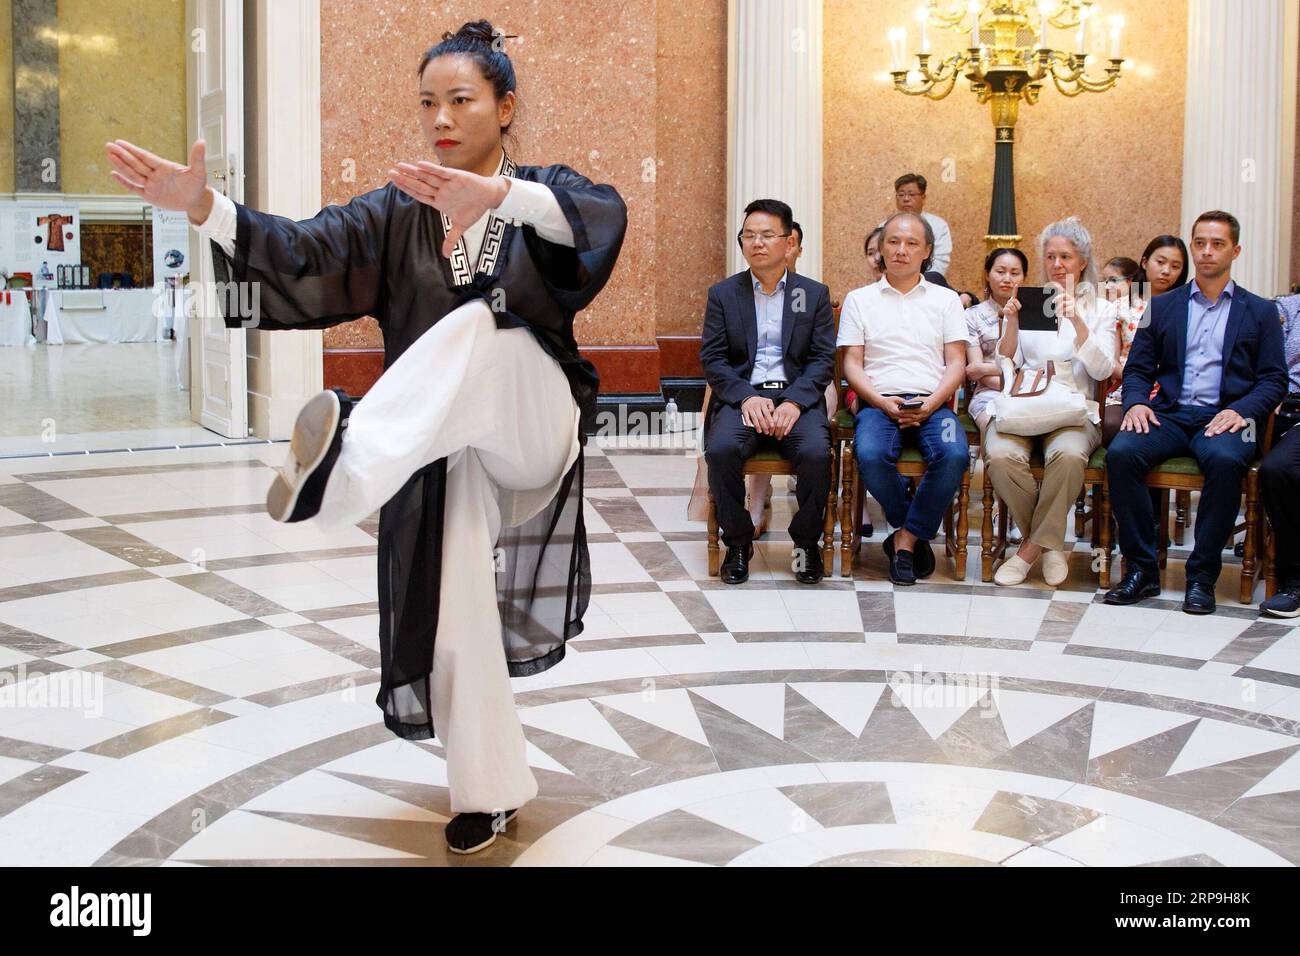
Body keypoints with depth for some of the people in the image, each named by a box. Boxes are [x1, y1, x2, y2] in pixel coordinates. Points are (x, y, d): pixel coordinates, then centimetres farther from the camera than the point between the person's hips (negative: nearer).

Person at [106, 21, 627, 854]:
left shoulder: (543, 191, -1)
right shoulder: (397, 213, 7)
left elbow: (604, 216, -27)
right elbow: (303, 252, -11)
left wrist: (501, 194, -47)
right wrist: (201, 205, -30)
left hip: (530, 423, -4)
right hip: (439, 446, 4)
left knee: (480, 325, -34)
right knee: (455, 615, -4)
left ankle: (341, 468, -58)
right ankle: (492, 791, 15)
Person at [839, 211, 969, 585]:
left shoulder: (946, 299, 17)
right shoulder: (859, 299, 15)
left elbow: (956, 362, 8)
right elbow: (852, 364, 7)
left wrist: (930, 404, -11)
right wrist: (883, 403, -10)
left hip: (932, 403, 1)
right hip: (879, 402, 0)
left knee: (953, 455, -33)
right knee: (870, 455, -34)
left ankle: (905, 539, -15)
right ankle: (915, 534, -9)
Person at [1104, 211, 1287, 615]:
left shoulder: (1261, 312, 14)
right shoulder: (1161, 306, 19)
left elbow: (1274, 380, 7)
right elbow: (1137, 369, 15)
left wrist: (1240, 411, -13)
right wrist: (1136, 402, -8)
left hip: (1226, 417, -2)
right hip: (1170, 415, 2)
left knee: (1224, 460, -37)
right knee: (1121, 452, -29)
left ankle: (1202, 574, -26)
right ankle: (1142, 568, -21)